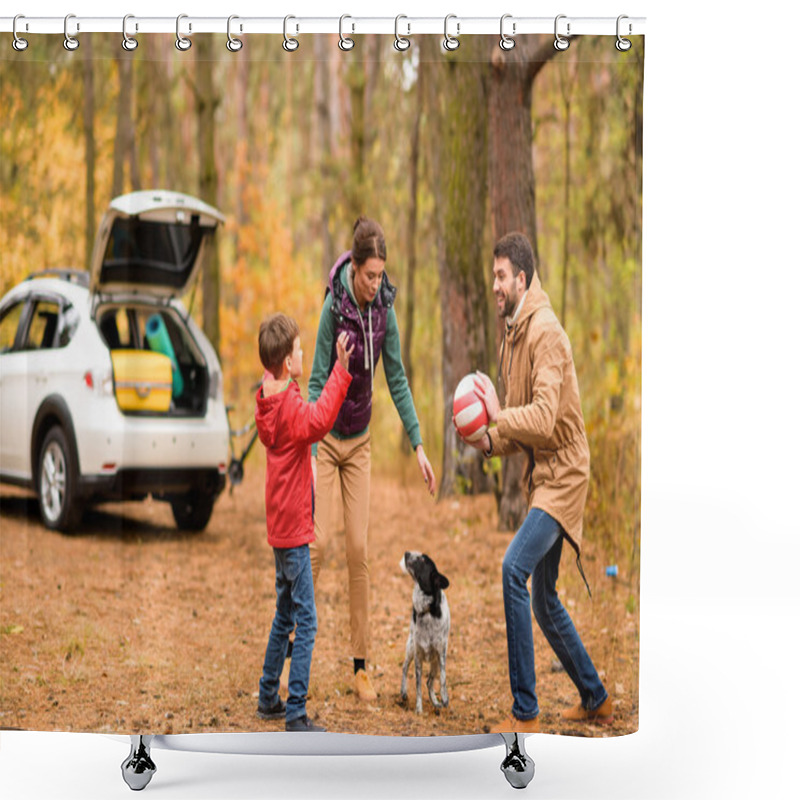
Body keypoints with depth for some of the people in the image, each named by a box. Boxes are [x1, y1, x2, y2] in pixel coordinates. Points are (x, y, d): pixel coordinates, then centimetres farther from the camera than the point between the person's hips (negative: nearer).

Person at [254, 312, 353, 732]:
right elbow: (319, 419, -40)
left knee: (285, 614, 20)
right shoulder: (290, 405, -20)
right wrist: (341, 370, -42)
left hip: (281, 523, 9)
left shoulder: (269, 401, 7)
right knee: (305, 621, -6)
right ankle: (295, 713, -4)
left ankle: (268, 698, 28)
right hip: (293, 527, -9)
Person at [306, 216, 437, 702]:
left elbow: (398, 380, -2)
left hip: (360, 442, 4)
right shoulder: (334, 306, -20)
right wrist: (311, 454, -21)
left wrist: (419, 446, -6)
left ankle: (361, 665, 8)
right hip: (327, 439, -3)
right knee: (319, 540, -10)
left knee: (360, 549, 2)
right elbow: (318, 381, -17)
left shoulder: (384, 308, -8)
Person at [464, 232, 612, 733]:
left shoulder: (545, 333, -16)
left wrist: (498, 415, -20)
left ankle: (526, 715, -20)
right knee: (545, 601, 15)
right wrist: (491, 441, 0)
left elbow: (544, 418, -26)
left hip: (562, 473, -10)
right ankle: (596, 700, 31)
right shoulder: (513, 336, 14)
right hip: (542, 475, 10)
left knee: (516, 568, -24)